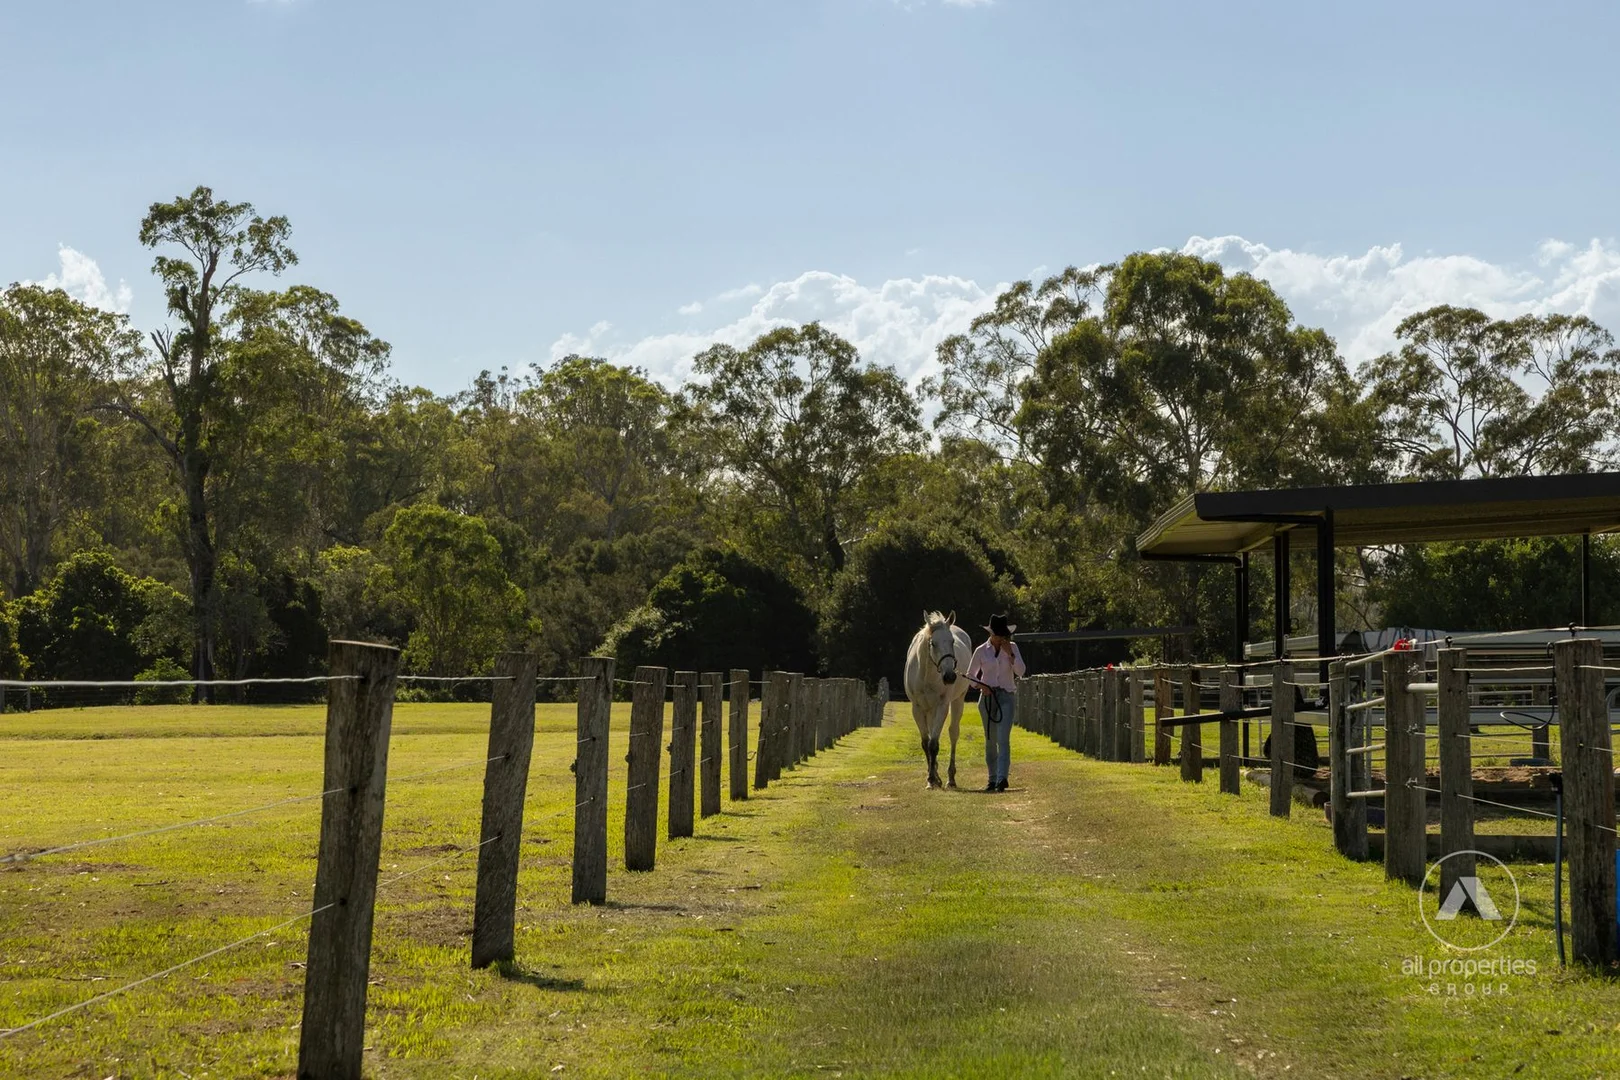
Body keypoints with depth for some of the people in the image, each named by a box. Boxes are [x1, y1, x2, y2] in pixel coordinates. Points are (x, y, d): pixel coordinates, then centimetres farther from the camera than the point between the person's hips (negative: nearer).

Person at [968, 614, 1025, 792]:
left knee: (1003, 738, -16)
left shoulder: (1012, 647, 2)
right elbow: (970, 675, 9)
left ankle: (1002, 778, -26)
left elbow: (1020, 672, -5)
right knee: (990, 741, 8)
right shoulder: (981, 651, 1)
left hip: (1007, 697, -1)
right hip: (987, 697, 2)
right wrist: (979, 685, -11)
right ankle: (992, 779, 18)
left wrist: (1010, 654, -15)